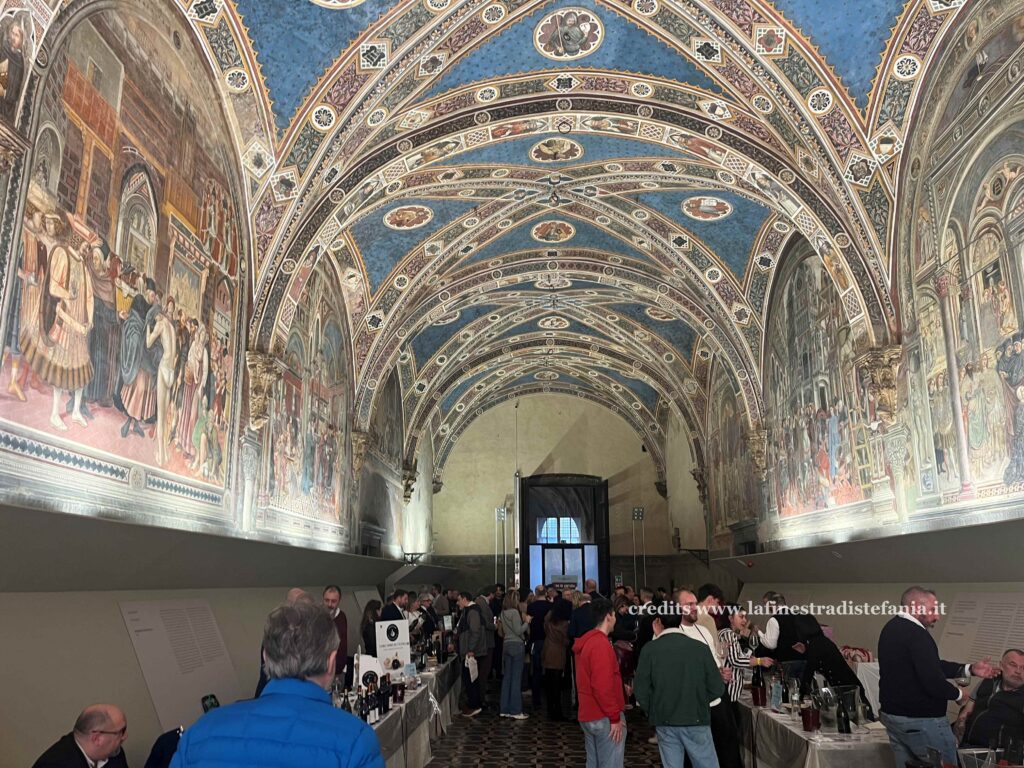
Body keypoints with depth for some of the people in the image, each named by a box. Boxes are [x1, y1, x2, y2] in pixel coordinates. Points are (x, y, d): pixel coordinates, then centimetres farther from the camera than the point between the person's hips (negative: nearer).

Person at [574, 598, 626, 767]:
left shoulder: (586, 642, 12)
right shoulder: (601, 644, -19)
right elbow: (603, 686, -22)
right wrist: (615, 717, -17)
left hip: (588, 715, 10)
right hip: (604, 717, -10)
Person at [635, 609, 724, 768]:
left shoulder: (650, 649, -7)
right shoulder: (701, 648, -7)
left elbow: (641, 691, -8)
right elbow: (717, 689, -4)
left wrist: (654, 712, 10)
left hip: (665, 723, 1)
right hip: (696, 720, -1)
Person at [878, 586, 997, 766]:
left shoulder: (891, 628, 10)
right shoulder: (916, 633, -22)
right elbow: (932, 681, -27)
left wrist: (970, 669, 10)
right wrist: (958, 694, -7)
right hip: (921, 720, -9)